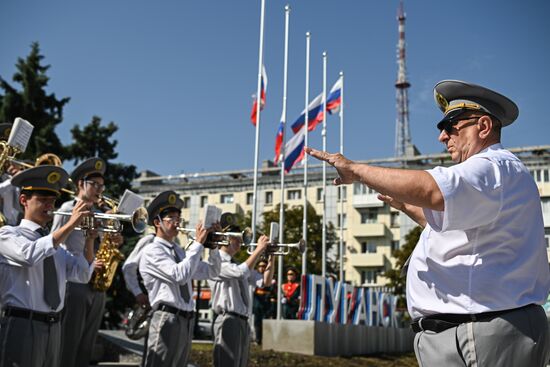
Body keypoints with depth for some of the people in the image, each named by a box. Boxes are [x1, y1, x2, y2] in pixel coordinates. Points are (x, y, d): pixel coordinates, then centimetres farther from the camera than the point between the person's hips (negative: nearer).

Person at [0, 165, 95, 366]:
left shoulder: (53, 240, 17)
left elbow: (82, 274, 8)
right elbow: (31, 255, -24)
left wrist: (89, 238, -5)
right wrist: (69, 225, -23)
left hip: (53, 327, 6)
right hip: (22, 325, -6)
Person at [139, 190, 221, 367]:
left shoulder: (180, 252, 20)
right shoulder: (151, 250, -7)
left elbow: (211, 272, 21)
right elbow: (180, 275, -22)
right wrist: (198, 243, -16)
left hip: (186, 320, 8)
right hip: (167, 319, -8)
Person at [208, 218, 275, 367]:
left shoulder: (239, 265, 22)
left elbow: (265, 281, 15)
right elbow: (241, 272, -23)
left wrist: (271, 256, 4)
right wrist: (259, 249, -13)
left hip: (243, 321, 9)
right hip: (228, 321, -9)